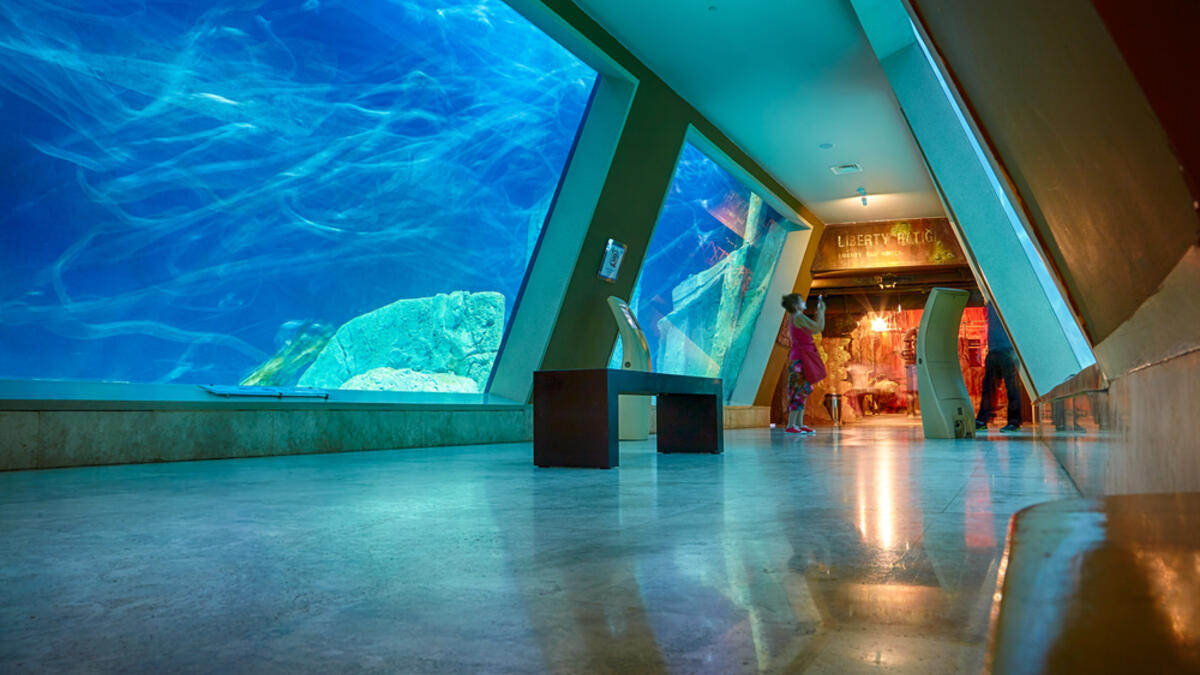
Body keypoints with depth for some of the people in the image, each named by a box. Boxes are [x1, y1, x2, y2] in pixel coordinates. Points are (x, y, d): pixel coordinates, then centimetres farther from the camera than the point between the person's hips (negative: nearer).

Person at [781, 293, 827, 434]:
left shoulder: (793, 318, 16)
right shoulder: (798, 317, -12)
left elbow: (813, 328, 24)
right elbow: (819, 328, -14)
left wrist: (819, 312, 22)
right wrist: (822, 311, -1)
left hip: (801, 358, 10)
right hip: (800, 358, -10)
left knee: (802, 391, 10)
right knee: (799, 390, -12)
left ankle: (799, 424, 12)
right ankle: (791, 425, -14)